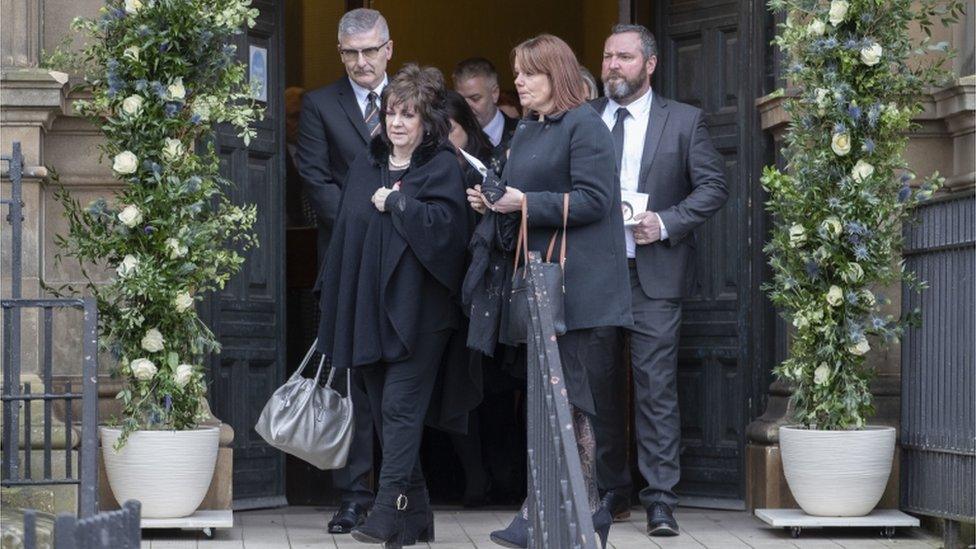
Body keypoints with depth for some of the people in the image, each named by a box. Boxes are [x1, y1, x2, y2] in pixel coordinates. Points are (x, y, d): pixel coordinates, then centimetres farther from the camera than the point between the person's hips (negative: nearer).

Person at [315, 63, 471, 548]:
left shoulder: (442, 167, -3)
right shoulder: (365, 166, 14)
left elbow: (444, 222, -19)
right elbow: (345, 231, 18)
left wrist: (395, 202, -11)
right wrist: (333, 300, 15)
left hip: (416, 310, -6)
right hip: (367, 309, 6)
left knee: (400, 409, -11)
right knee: (384, 412, 8)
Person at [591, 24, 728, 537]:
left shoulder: (684, 120, 3)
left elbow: (713, 185, 1)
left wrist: (666, 223, -11)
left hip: (653, 274, -3)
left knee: (656, 388, -7)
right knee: (599, 385, 8)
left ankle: (660, 500, -4)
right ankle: (611, 491, 20)